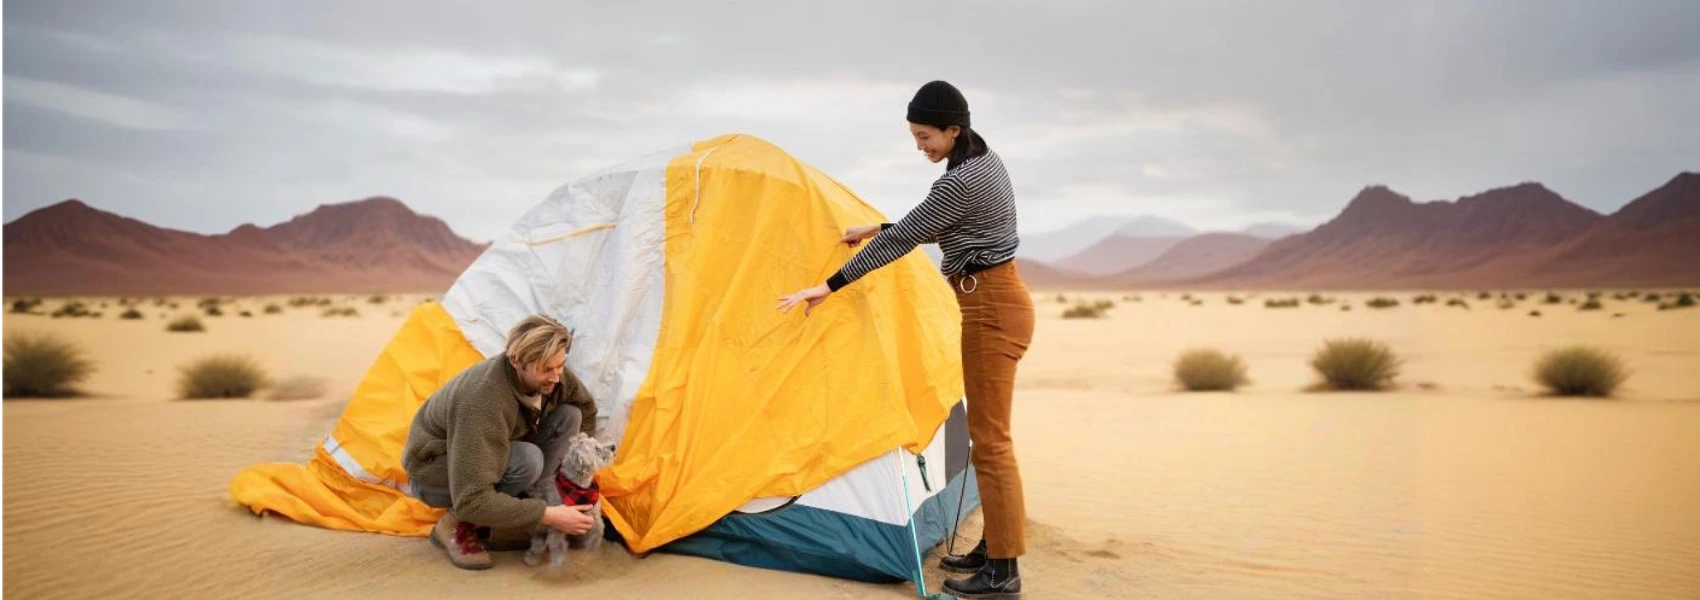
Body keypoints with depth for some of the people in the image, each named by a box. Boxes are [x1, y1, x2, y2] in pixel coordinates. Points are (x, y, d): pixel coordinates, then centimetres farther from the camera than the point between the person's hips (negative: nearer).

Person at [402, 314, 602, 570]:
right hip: (436, 473, -7)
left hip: (494, 455, 7)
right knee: (527, 461, -35)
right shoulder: (484, 402, -40)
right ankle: (455, 525, -12)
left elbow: (586, 410, 7)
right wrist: (548, 515, -36)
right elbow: (471, 500, -39)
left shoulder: (552, 375, -18)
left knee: (569, 416, -14)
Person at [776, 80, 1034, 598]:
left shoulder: (962, 180, -19)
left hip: (992, 308, -10)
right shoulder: (984, 163, 12)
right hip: (998, 302, 10)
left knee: (990, 439, -5)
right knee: (988, 433, 14)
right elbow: (937, 230, 24)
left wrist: (829, 287, -14)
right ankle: (993, 547, 23)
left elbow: (902, 241, -18)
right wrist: (878, 229, 24)